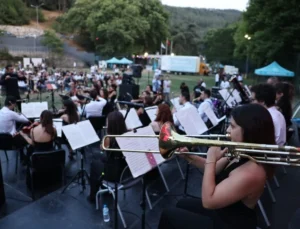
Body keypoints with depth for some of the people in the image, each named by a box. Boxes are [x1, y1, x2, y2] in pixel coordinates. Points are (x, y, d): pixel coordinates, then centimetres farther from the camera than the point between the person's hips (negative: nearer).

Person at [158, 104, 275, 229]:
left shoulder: (250, 172, -36)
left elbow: (208, 201, -31)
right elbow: (214, 169, 7)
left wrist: (211, 159, -30)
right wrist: (189, 157, -6)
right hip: (223, 210, 8)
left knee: (168, 215, 5)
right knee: (182, 204, 26)